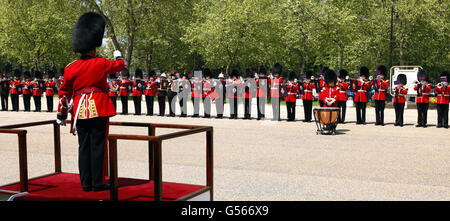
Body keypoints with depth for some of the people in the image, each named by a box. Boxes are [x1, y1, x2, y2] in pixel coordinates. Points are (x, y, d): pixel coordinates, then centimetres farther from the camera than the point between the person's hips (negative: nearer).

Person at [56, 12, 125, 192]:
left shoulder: (71, 68, 4)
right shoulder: (101, 63, -6)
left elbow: (64, 93, 8)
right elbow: (120, 65, 13)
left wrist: (61, 115, 17)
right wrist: (118, 56, 37)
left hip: (80, 112, 4)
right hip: (99, 111, -4)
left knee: (84, 147, 9)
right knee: (98, 146, 1)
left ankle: (86, 183, 14)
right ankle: (98, 183, 4)